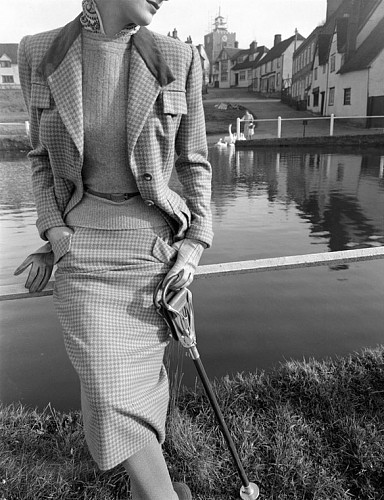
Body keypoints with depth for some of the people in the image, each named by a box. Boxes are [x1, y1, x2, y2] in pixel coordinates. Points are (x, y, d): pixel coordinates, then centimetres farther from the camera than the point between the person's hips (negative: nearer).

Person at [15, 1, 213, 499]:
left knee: (145, 368, 15)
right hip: (82, 251, 0)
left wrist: (196, 243, -5)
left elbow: (194, 163, 4)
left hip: (154, 245, 1)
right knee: (112, 392, -7)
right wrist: (55, 235, -4)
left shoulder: (177, 59, -3)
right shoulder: (40, 55, 0)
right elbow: (44, 157, 9)